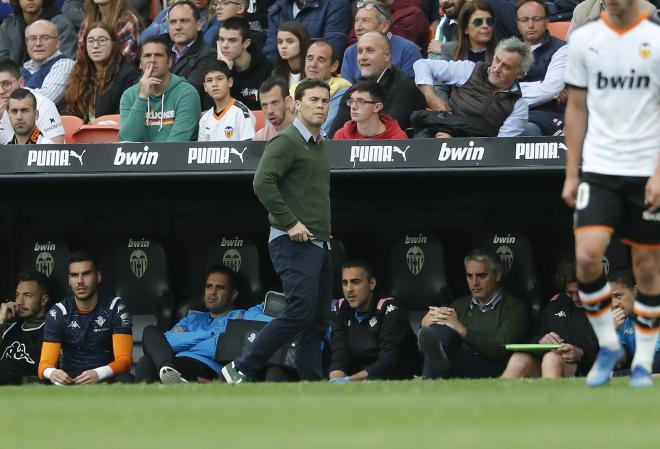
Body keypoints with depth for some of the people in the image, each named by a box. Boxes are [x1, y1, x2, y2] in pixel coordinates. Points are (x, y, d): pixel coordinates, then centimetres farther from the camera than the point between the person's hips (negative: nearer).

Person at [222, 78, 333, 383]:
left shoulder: (321, 144, 20)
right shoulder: (287, 141, -9)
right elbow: (263, 183, -21)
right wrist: (290, 222, -20)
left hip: (319, 243, 10)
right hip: (293, 243, -9)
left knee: (317, 321, 7)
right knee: (301, 310, -19)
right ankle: (242, 369, -13)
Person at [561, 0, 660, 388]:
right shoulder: (584, 40, 5)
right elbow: (577, 109, 11)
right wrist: (571, 175, 7)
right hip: (598, 170, 1)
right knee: (587, 256, -15)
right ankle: (607, 346, 5)